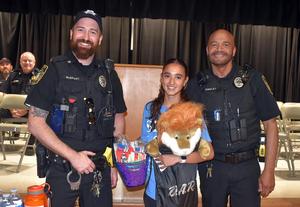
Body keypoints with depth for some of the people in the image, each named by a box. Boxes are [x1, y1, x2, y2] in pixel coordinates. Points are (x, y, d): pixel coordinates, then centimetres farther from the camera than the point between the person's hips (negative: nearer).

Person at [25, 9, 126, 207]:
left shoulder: (109, 73, 3)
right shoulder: (56, 70, -5)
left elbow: (118, 120, 10)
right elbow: (35, 122, -8)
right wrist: (72, 155, -15)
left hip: (100, 169, 3)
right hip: (61, 168, -2)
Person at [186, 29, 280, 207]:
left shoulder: (252, 78, -4)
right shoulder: (197, 84, -1)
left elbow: (270, 124, -2)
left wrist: (269, 171, -5)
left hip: (247, 167, -1)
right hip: (211, 167, 1)